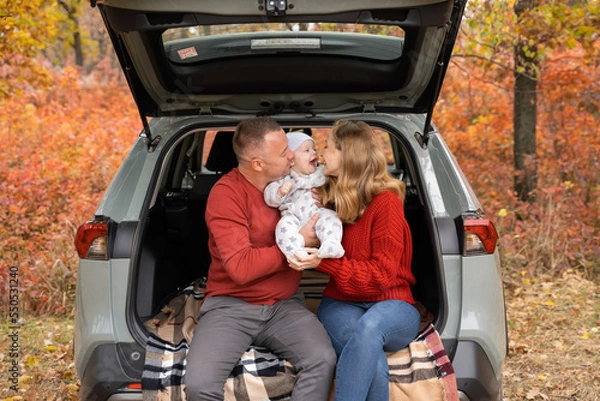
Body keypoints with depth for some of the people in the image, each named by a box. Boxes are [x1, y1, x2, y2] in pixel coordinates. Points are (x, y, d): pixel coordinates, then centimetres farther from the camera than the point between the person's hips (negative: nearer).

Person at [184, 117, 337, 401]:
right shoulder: (226, 194, -14)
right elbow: (241, 268, -22)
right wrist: (299, 243, -17)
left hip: (284, 305, 4)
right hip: (231, 305, -4)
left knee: (323, 361, -26)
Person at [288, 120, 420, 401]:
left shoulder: (386, 201, -10)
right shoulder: (329, 196, 7)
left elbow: (382, 275, -13)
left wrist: (323, 262, -25)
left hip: (390, 305, -3)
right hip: (341, 303, 3)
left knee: (370, 325, -41)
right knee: (372, 363, -34)